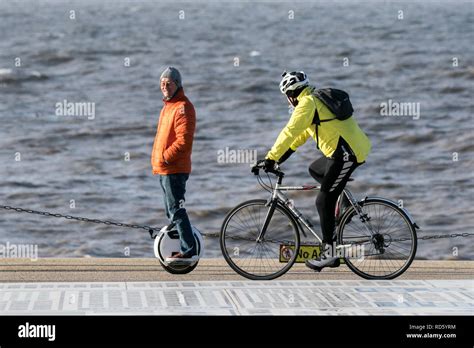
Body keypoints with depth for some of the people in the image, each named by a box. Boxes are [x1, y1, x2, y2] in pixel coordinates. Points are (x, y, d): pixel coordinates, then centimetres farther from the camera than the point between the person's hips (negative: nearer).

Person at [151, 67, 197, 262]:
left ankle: (189, 251, -11)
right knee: (172, 211, 15)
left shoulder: (182, 107, -13)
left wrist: (165, 157, -18)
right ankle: (185, 246, 20)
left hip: (174, 169, -10)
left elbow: (184, 140, -21)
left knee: (176, 211, -11)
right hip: (164, 169, 10)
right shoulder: (168, 106, 19)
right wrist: (158, 161, 16)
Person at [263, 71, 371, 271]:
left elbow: (289, 133, -15)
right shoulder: (317, 101, 22)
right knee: (315, 170, 28)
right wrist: (279, 159, 27)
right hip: (357, 149, 10)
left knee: (323, 201, -6)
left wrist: (271, 159, -13)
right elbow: (300, 135, 28)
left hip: (346, 154, -10)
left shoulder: (307, 104, -9)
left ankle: (328, 254, -6)